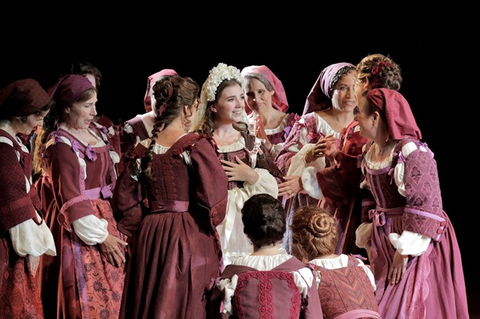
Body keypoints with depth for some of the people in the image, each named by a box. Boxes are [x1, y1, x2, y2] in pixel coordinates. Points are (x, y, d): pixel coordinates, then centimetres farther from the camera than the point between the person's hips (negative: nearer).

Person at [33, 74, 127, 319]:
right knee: (88, 296, -3)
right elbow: (72, 200, -18)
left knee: (112, 288, 13)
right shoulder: (61, 145, -17)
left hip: (104, 214, 8)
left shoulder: (96, 130, 7)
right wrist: (100, 237, -16)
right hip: (78, 228, -8)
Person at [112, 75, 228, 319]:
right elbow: (214, 197, -15)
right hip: (190, 239, -5)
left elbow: (125, 201, 7)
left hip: (150, 238, 5)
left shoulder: (143, 150, 4)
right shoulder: (196, 145, -10)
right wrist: (209, 224, 4)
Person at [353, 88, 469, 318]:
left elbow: (423, 206, -22)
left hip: (416, 246, -8)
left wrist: (404, 251, -21)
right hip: (385, 241, 8)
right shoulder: (370, 152, 7)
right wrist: (368, 241, 12)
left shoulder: (411, 152, -20)